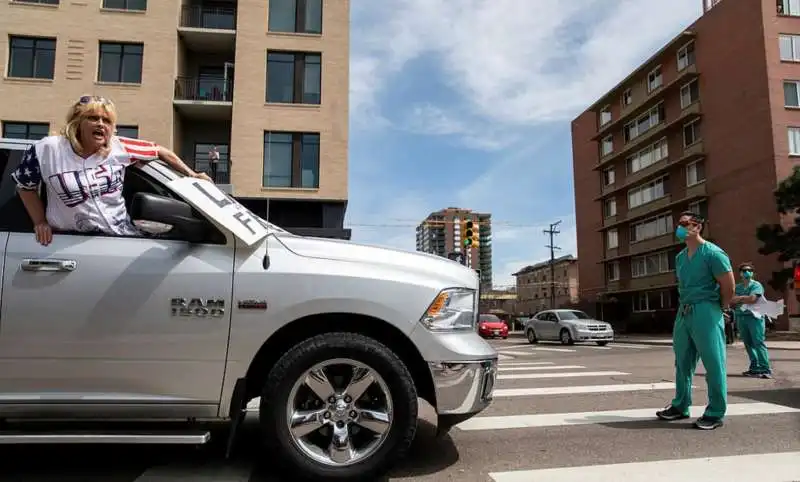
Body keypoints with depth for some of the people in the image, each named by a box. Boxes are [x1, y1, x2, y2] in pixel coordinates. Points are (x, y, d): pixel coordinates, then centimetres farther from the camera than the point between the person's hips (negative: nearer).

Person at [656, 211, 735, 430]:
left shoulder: (712, 253, -10)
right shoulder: (679, 257, 13)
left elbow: (728, 286, -9)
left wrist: (717, 307, 1)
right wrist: (684, 305, 16)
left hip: (705, 312, -8)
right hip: (683, 312, 8)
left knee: (714, 363, -2)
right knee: (682, 362, 13)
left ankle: (715, 413, 7)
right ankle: (680, 406, 24)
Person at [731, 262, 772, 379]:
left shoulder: (756, 285, 0)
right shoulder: (737, 287, 15)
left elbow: (752, 299, -15)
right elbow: (731, 302, 11)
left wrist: (739, 298, -5)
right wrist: (744, 299, -6)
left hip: (754, 316, -5)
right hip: (740, 317, 5)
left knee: (759, 343, -10)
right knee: (748, 344, 7)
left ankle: (765, 369, -11)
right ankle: (755, 368, 12)